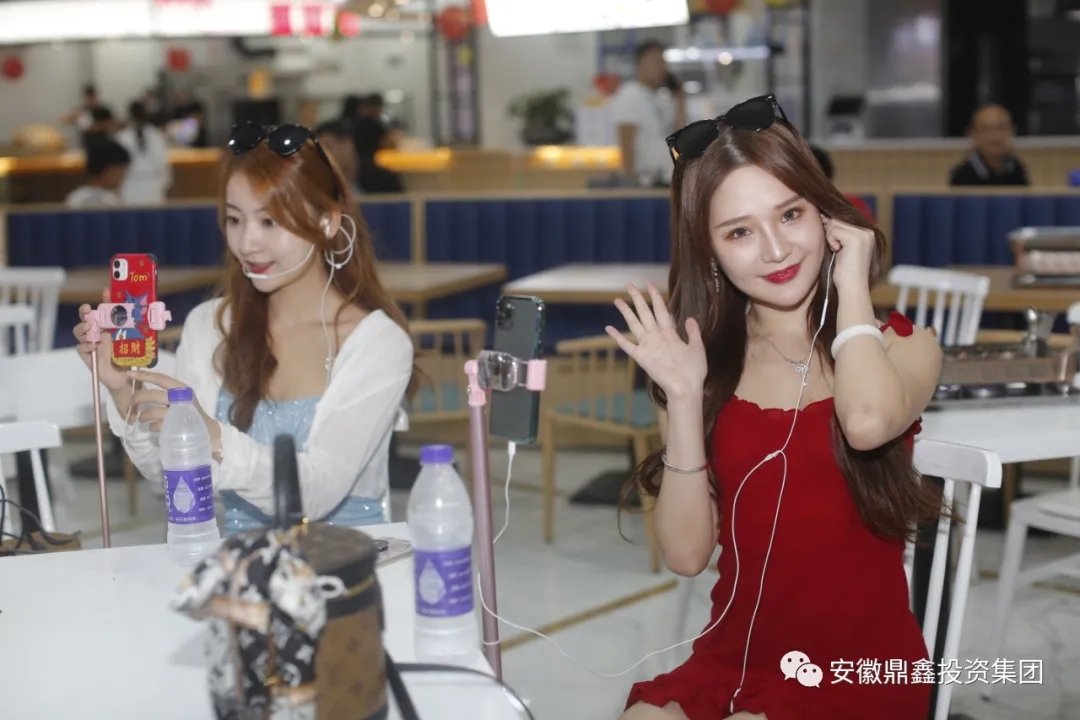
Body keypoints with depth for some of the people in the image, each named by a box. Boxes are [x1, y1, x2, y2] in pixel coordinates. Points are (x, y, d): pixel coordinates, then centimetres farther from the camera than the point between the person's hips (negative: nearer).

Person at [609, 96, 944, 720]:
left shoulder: (904, 345, -2)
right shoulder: (711, 362, 4)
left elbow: (868, 422, -29)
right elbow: (687, 552, -3)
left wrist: (852, 280, -13)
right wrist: (686, 398, -14)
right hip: (732, 662, 3)